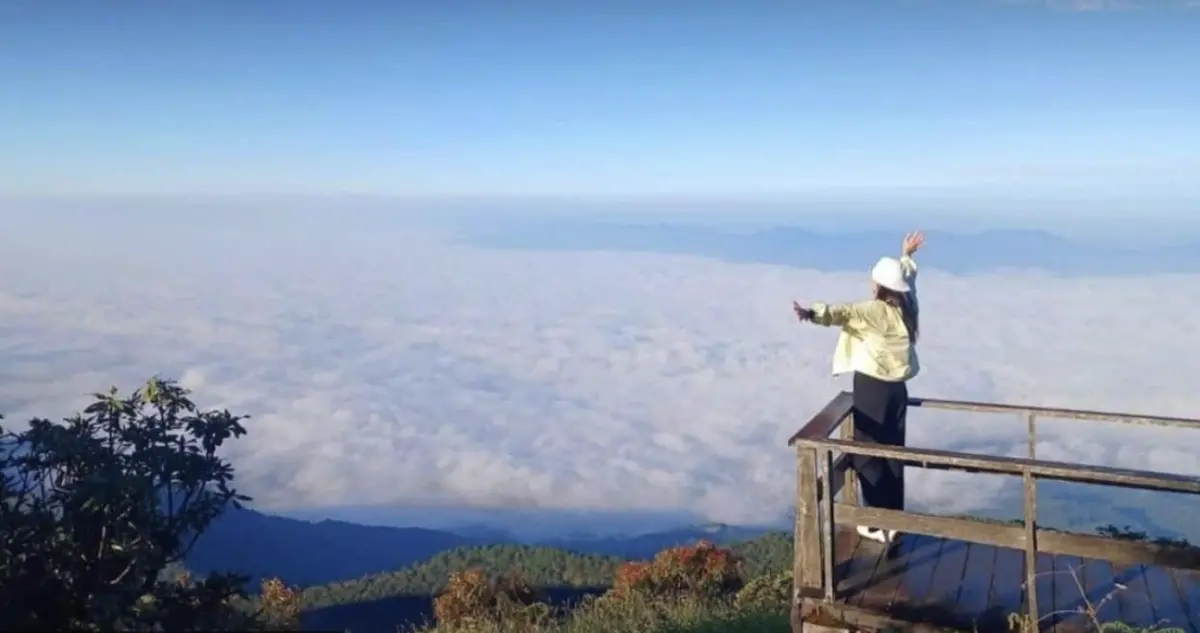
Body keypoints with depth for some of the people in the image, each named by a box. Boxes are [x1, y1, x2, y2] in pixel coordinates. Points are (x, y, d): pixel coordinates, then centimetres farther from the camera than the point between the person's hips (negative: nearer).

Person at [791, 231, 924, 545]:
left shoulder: (874, 310, -16)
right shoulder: (906, 305, 6)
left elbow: (844, 313, -35)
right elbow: (907, 278, 26)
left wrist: (813, 314, -51)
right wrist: (906, 255, 44)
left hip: (872, 388, -8)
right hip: (897, 387, 8)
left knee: (868, 455, 1)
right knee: (892, 454, 14)